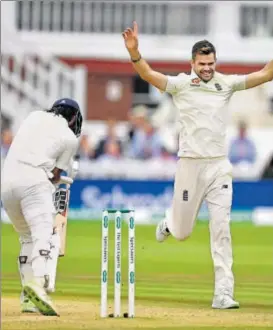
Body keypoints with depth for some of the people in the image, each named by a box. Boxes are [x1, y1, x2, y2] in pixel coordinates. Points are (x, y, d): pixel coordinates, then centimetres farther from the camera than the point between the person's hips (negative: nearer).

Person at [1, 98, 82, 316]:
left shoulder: (35, 117, 21)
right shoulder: (70, 138, 9)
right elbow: (56, 175, 8)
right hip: (34, 180, -6)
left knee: (27, 238, 17)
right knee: (43, 235, -18)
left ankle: (28, 299, 11)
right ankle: (38, 283, -44)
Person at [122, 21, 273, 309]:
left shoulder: (226, 84, 5)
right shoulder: (180, 84, -3)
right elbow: (148, 74, -18)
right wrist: (133, 52, -36)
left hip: (219, 166, 2)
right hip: (190, 165, -2)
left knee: (221, 229, -6)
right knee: (182, 232, 9)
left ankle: (223, 293, -7)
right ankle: (170, 222, 48)